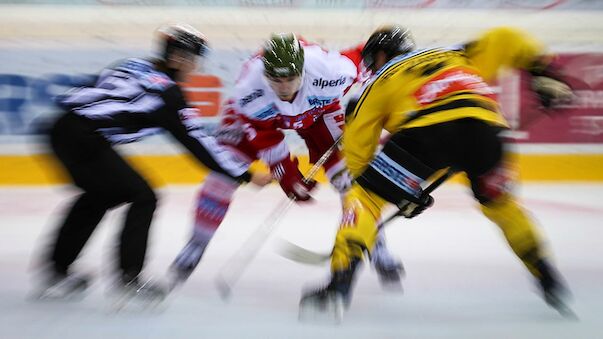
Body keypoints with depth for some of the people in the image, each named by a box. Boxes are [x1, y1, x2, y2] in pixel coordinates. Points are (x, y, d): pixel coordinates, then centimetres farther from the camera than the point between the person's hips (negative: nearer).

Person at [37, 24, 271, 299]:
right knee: (143, 198, 2)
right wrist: (244, 175, -1)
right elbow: (195, 142, -3)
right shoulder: (168, 92, -1)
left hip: (63, 129, 9)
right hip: (86, 139, -9)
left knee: (99, 195, 26)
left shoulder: (132, 66, 21)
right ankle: (127, 276, 1)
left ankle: (55, 270, 31)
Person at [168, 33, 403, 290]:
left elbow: (361, 59, -19)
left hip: (317, 111, 1)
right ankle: (194, 249, 6)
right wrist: (287, 175, -25)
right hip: (254, 117, 0)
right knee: (223, 172, -12)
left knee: (349, 175, -12)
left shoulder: (328, 69, -41)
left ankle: (377, 249, 6)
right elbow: (265, 137, -24)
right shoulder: (249, 85, -38)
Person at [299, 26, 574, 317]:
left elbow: (356, 142, 24)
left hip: (427, 129, -4)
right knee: (498, 203, 30)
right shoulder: (456, 55, 38)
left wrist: (402, 191, 27)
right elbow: (504, 40, 29)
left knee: (366, 195, 8)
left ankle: (339, 287, -7)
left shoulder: (381, 79, 29)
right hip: (485, 126, 4)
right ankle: (550, 283, 33)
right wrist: (544, 73, 31)